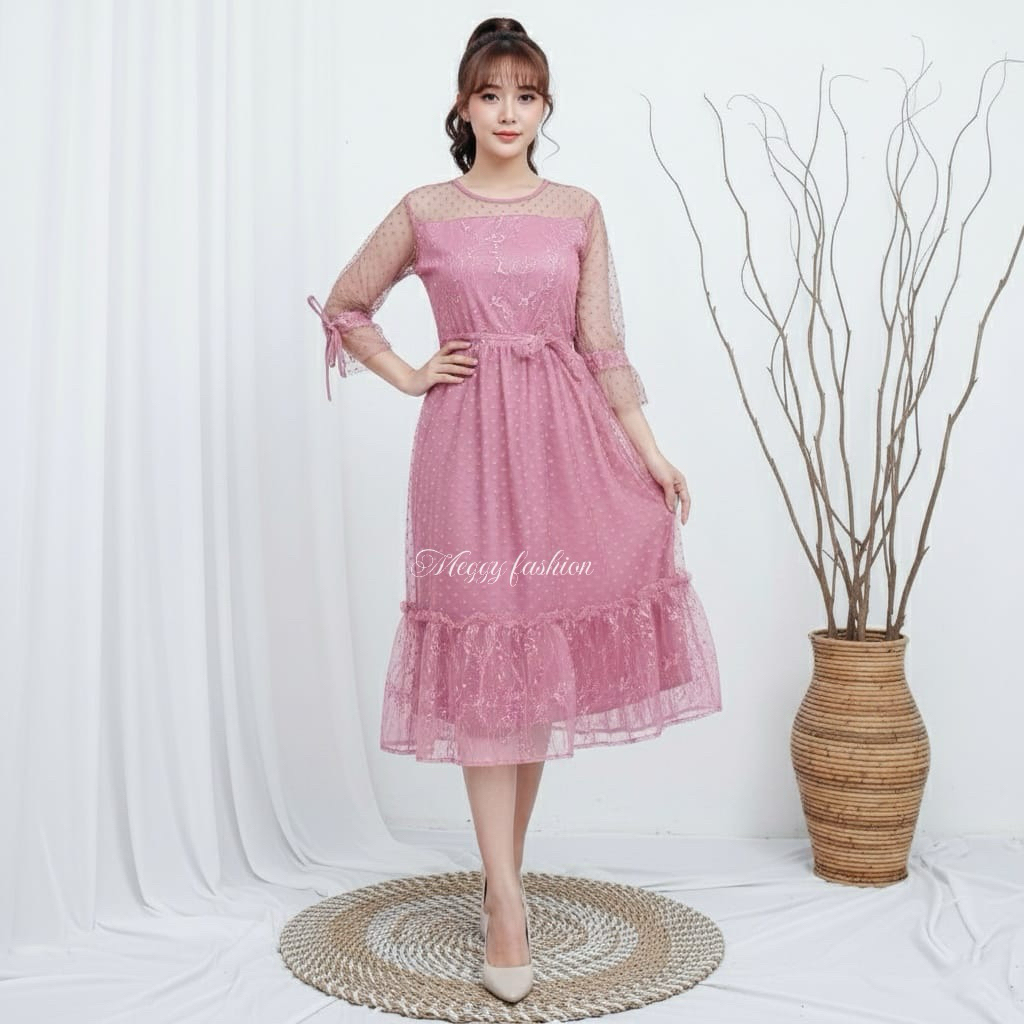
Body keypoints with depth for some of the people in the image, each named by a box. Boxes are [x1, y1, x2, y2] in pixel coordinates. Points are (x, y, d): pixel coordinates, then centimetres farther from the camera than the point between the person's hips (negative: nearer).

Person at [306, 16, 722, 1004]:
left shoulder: (579, 211, 10)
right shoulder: (423, 212, 6)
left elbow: (603, 345, 7)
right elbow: (343, 307, 15)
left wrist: (651, 452, 1)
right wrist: (408, 375, 3)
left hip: (567, 440, 2)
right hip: (468, 442, -2)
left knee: (541, 661, 4)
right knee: (483, 664, -4)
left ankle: (503, 875, 20)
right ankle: (507, 905, 2)